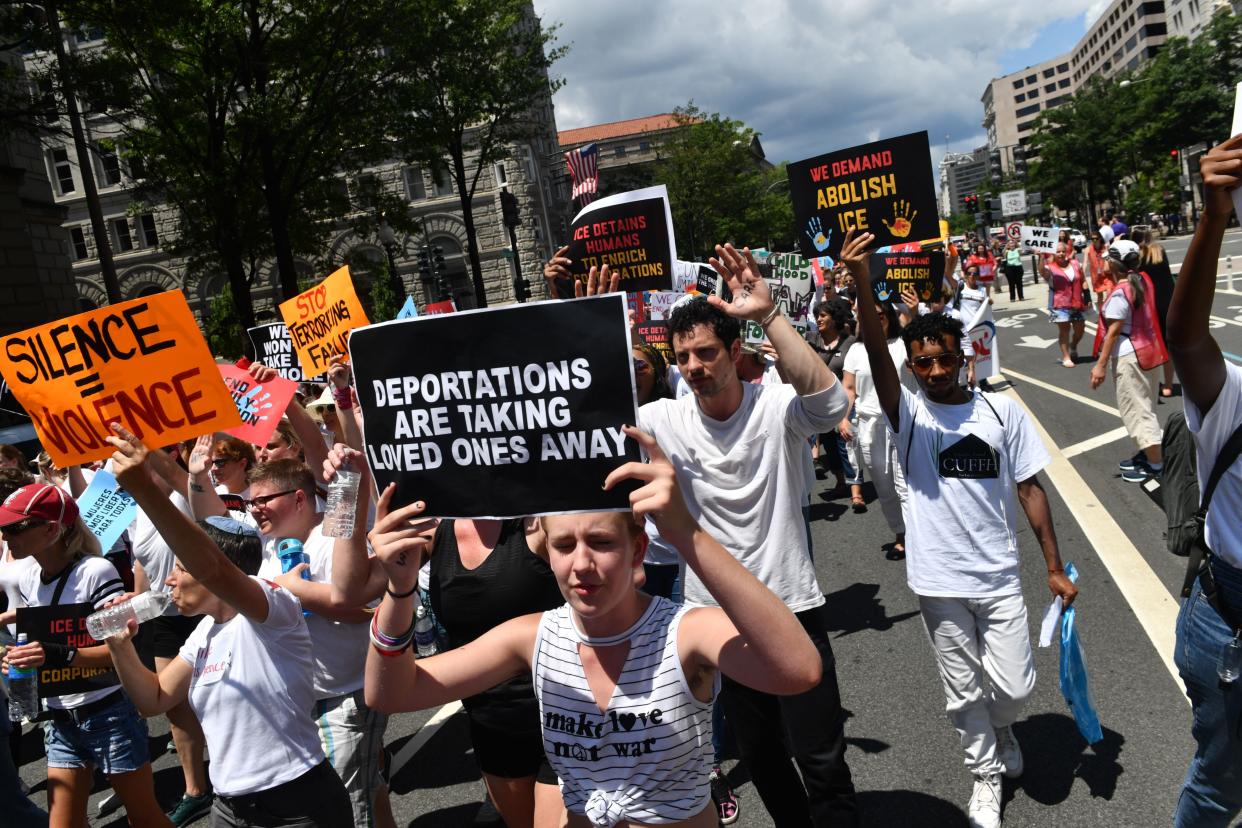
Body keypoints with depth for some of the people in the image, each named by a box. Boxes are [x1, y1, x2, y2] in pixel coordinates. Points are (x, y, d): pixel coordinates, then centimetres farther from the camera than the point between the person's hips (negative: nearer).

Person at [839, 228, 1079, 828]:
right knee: (964, 694, 13)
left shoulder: (1002, 411, -2)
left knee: (1014, 687, 6)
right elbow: (874, 350, -24)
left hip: (998, 576, 1)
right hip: (937, 581, -1)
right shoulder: (908, 413, -7)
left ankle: (1002, 729, 42)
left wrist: (1054, 567, 3)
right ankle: (987, 773, 37)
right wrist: (861, 281, -39)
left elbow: (1029, 490, 2)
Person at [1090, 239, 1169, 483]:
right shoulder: (1144, 279, 2)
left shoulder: (1120, 293, -22)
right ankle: (1148, 453, 29)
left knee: (1136, 408, -2)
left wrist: (1101, 365, -16)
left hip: (1129, 356, -9)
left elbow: (1113, 332, -21)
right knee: (1143, 405, 19)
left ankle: (1155, 464, 2)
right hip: (1146, 349, 9)